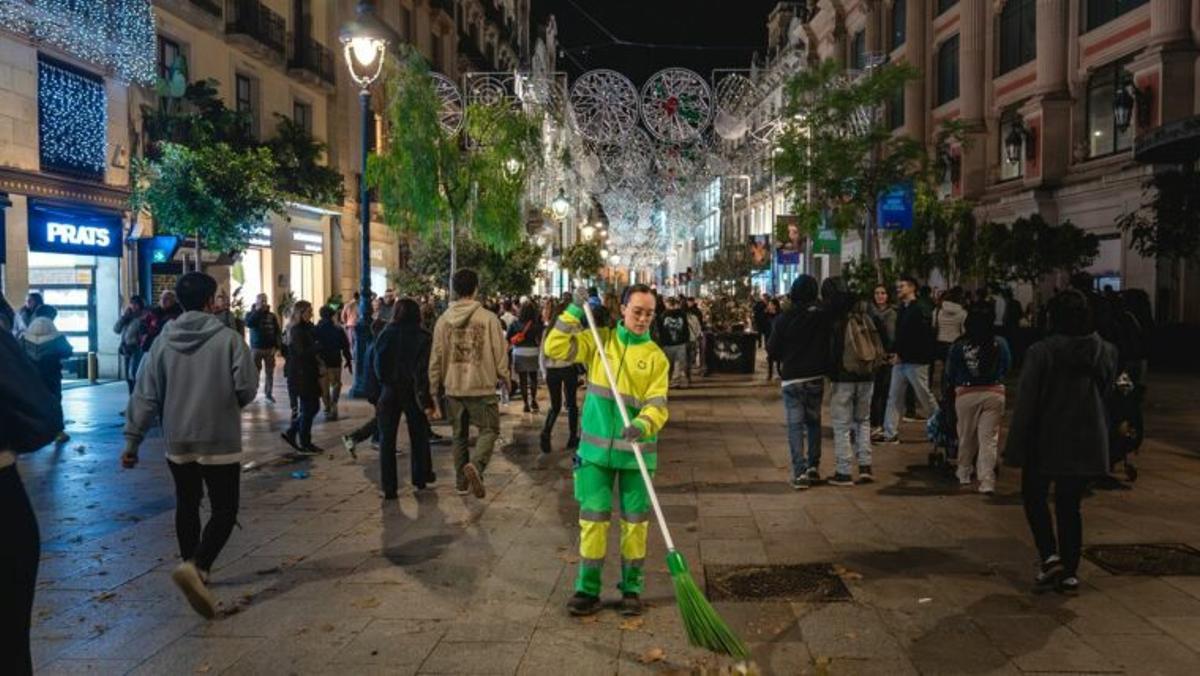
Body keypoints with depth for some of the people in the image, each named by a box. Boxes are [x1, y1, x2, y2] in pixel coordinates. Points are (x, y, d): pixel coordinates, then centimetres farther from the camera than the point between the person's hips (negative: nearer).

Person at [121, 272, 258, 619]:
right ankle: (196, 566, -18)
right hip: (220, 441, -4)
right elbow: (247, 388, -11)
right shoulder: (228, 339, -11)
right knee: (224, 510, 3)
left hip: (178, 442, 4)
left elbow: (145, 396, 0)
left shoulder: (162, 342, 0)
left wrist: (132, 439, 5)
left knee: (187, 506, 20)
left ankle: (193, 569, 30)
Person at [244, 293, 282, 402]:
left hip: (269, 348, 2)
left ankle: (269, 393, 12)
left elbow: (277, 332, 4)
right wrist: (258, 310, -18)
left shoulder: (272, 316, 5)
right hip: (256, 348, -1)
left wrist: (276, 346, -7)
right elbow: (249, 324, -21)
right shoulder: (251, 314, 2)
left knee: (269, 372, 4)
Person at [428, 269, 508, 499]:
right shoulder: (488, 318, -10)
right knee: (488, 430, 7)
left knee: (459, 434, 17)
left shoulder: (443, 320, 0)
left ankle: (461, 480, 22)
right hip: (482, 386, -4)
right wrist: (504, 378, 9)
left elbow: (436, 356, 4)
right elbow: (500, 353, -6)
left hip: (453, 387, 4)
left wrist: (433, 385, 14)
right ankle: (475, 465, -18)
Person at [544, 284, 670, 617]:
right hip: (597, 447, 1)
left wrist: (643, 425, -31)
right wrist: (574, 312, -12)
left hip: (635, 451, 0)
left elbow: (657, 404, -11)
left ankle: (632, 588, 22)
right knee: (592, 517, 4)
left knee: (635, 520, 8)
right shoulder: (599, 340, 3)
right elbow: (555, 348, -7)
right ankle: (588, 589, 15)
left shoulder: (656, 356, -1)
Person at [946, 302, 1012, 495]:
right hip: (994, 394, 0)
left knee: (966, 438, 15)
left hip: (966, 395, 0)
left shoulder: (958, 346, -8)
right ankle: (987, 481, -2)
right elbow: (1007, 367, 10)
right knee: (989, 438, 3)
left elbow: (949, 375, 2)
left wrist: (956, 385, 23)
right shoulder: (1000, 344, -5)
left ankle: (964, 475, 30)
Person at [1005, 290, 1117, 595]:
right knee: (1070, 506, 12)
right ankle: (1070, 573, 14)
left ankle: (1049, 557, 1)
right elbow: (1106, 396, 11)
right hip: (1087, 442, 4)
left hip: (1046, 441, -4)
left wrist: (1016, 448, -9)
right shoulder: (1106, 352, 1)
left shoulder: (1041, 352, -15)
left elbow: (1026, 404, -14)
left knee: (1034, 496, 16)